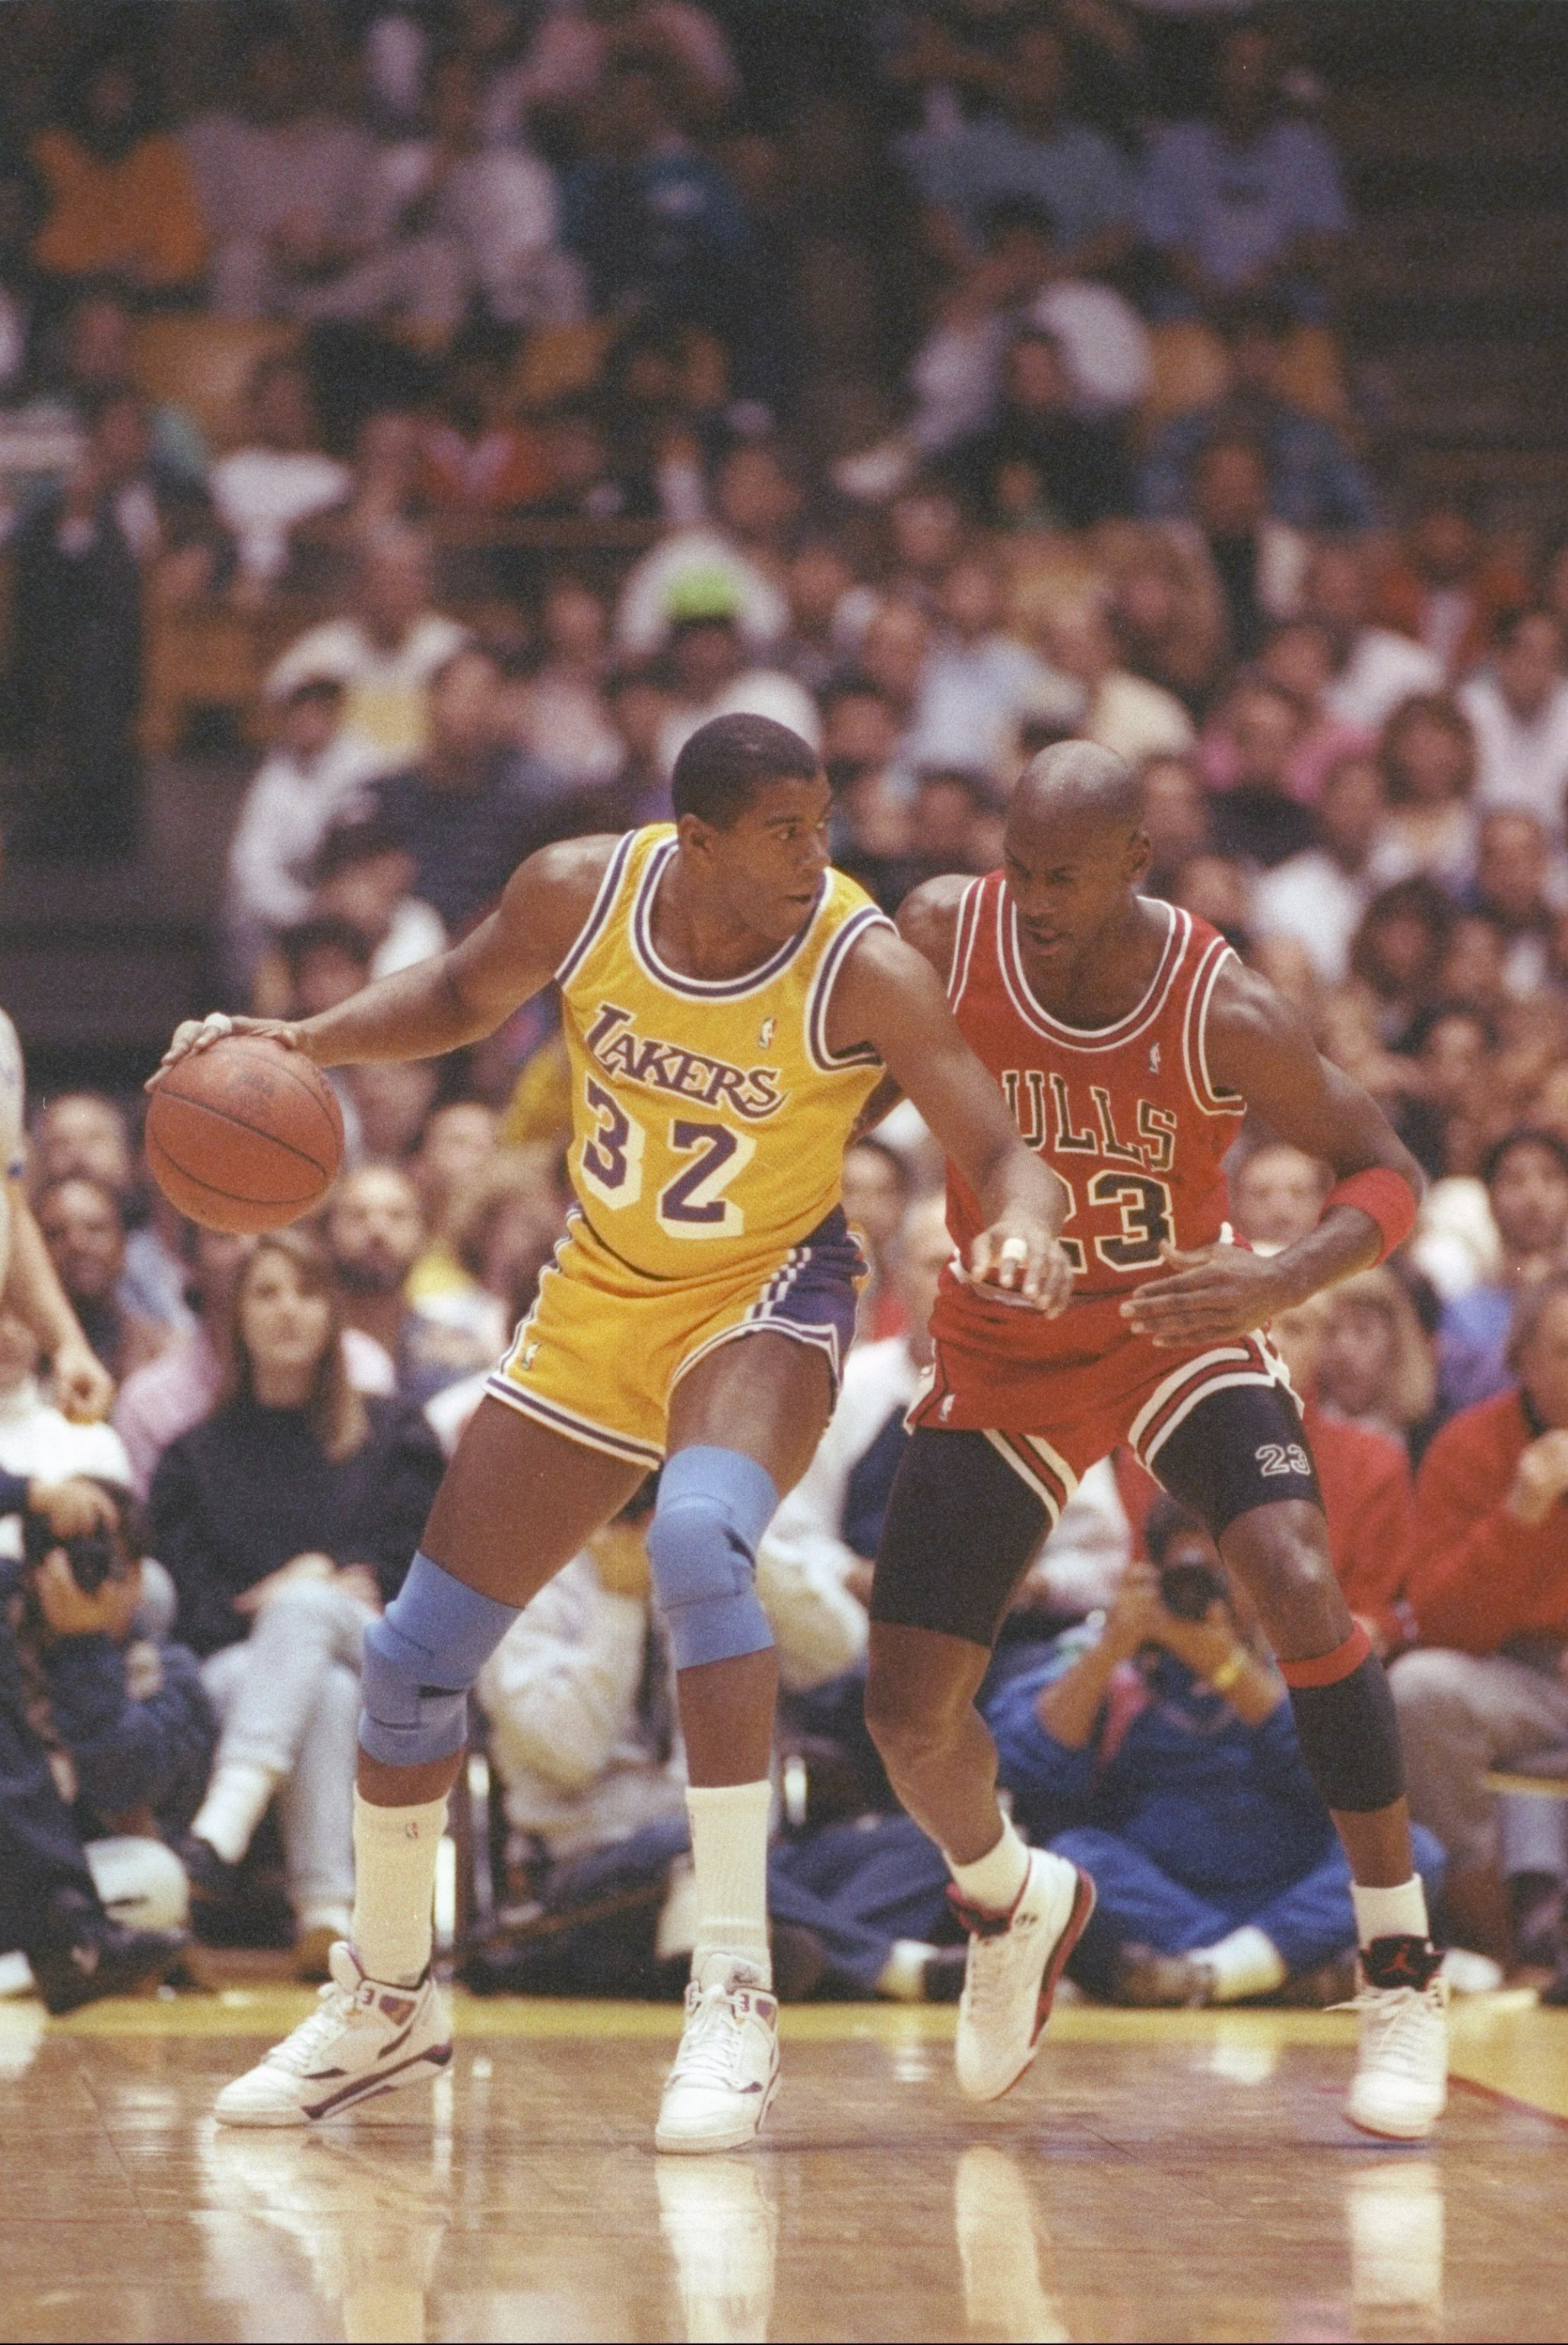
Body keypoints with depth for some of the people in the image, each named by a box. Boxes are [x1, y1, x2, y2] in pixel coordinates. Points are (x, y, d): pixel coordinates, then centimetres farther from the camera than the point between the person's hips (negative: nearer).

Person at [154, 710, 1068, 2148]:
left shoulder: (865, 970, -23)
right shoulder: (581, 893, -13)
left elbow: (1000, 1152, -25)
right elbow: (464, 997, 8)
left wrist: (1023, 1227, -48)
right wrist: (301, 1043, -7)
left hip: (764, 1301, -5)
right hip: (601, 1304, 5)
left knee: (699, 1541, -37)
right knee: (417, 1651, 7)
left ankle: (737, 1990, -32)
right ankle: (385, 2000, 33)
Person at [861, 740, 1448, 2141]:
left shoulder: (1223, 1012, -24)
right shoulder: (944, 935, -18)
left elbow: (1386, 1175, -15)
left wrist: (1279, 1284, -33)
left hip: (1180, 1333, -2)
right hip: (1003, 1357, 3)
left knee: (1303, 1593, -28)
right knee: (908, 1714, -4)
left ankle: (1402, 1972, -15)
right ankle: (1006, 1906, 32)